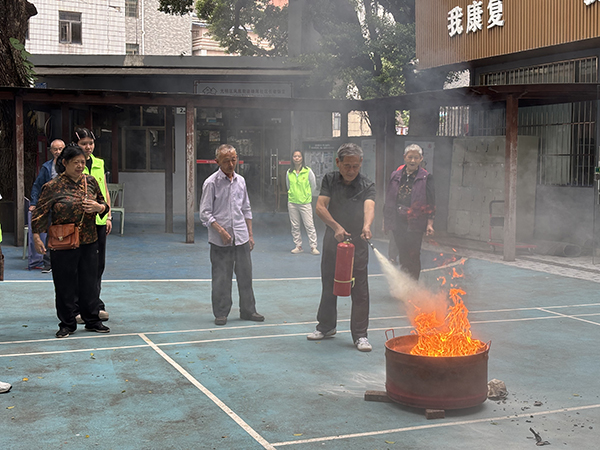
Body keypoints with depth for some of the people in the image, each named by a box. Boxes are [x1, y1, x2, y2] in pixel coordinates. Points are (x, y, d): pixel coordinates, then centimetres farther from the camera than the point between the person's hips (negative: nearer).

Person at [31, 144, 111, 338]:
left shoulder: (91, 182, 7)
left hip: (88, 241, 4)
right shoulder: (53, 186, -5)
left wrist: (99, 207, -6)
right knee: (65, 285, 4)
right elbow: (40, 213, -2)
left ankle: (92, 320, 23)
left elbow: (104, 205, 16)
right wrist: (37, 236, -6)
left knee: (89, 282, 10)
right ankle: (67, 324, 16)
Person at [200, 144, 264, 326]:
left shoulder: (240, 180, 11)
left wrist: (250, 234, 14)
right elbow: (205, 213, -8)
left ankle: (248, 310, 19)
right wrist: (221, 231, -17)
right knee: (221, 278, 0)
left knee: (245, 275, 8)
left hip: (241, 237, 5)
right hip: (220, 241, -5)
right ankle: (221, 313, 12)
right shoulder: (211, 183, -6)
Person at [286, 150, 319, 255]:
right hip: (292, 202, 3)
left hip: (305, 202, -3)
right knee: (295, 226, 6)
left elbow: (313, 185, 6)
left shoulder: (308, 171, -5)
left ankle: (313, 247, 0)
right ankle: (298, 246, 16)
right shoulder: (289, 172, 4)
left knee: (309, 225, -5)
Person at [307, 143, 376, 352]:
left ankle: (360, 335, 6)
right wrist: (336, 227, -28)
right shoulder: (330, 180, 0)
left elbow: (369, 207, -25)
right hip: (332, 240, 3)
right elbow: (320, 207, -12)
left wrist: (367, 226, -47)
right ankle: (326, 326, 31)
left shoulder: (367, 185, -6)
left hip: (357, 243, -2)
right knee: (328, 285, 14)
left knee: (360, 290, -3)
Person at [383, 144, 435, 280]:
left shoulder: (425, 178, -1)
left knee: (413, 257, -2)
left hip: (415, 224, -3)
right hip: (397, 223, 3)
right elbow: (388, 200, 14)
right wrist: (386, 220, 14)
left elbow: (431, 203, 0)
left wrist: (429, 223, -6)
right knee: (402, 256, 9)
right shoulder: (396, 176, 8)